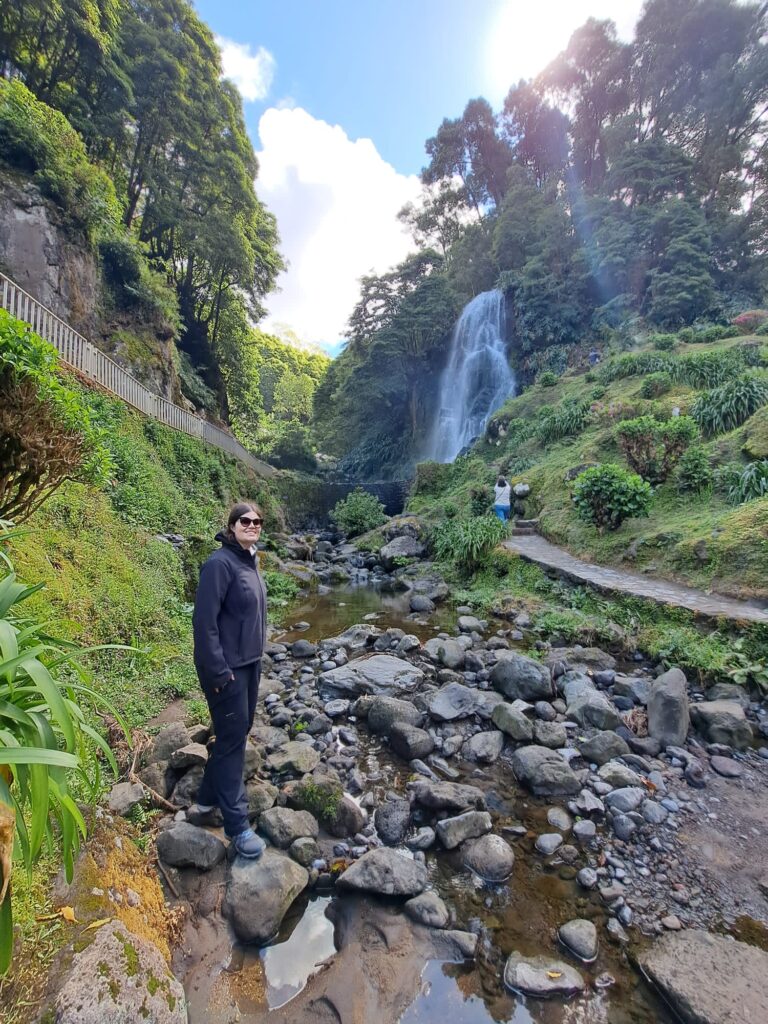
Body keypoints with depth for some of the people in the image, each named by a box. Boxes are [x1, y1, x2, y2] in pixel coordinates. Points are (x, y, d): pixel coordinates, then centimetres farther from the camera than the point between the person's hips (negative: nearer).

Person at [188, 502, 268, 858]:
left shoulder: (250, 560, 7)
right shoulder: (220, 563, -19)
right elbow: (204, 620, -21)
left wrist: (257, 654, 16)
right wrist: (218, 670, -20)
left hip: (250, 662, 9)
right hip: (227, 667, -9)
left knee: (238, 733, 18)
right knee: (232, 740, 3)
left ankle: (206, 803, 37)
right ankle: (237, 825, 18)